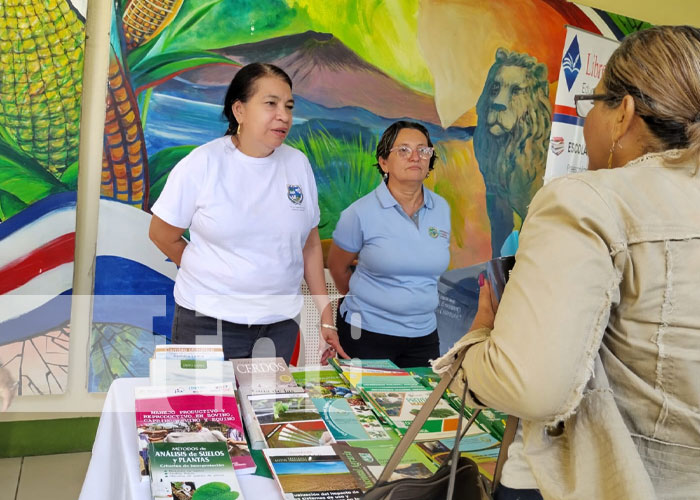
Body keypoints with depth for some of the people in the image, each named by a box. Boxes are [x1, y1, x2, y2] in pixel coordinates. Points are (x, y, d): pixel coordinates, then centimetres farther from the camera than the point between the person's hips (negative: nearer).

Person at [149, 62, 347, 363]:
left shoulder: (298, 164, 3)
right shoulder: (203, 164, -9)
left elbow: (310, 244, 7)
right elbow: (162, 235, -1)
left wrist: (326, 317, 5)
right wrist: (214, 275, 6)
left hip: (281, 324, 3)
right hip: (210, 323, -3)